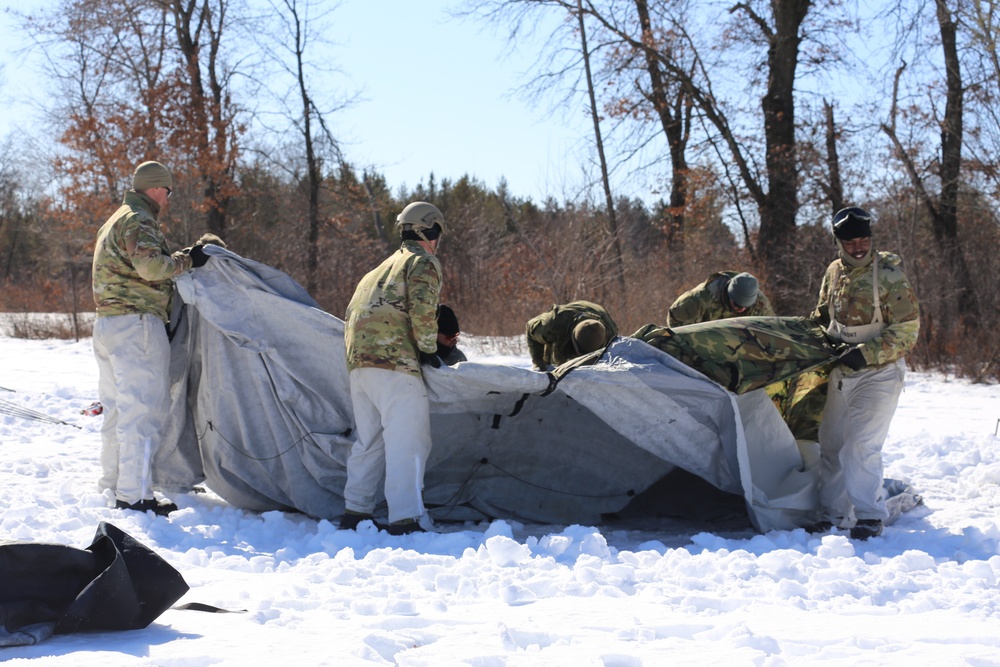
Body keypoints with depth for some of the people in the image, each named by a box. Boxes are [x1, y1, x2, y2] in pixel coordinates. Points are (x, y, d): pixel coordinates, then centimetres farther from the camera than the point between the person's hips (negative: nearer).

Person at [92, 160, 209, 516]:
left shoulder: (115, 221, 23)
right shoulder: (138, 221, -10)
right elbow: (151, 266, -24)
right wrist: (187, 259, -12)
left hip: (106, 324, 11)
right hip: (137, 324, -11)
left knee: (118, 409, 17)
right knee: (142, 410, -10)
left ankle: (113, 486, 25)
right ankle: (135, 496, -12)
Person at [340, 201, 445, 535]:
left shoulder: (385, 266, 28)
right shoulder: (423, 262, 2)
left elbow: (355, 312, 26)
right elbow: (422, 310, -15)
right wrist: (429, 349, -3)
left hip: (358, 361, 9)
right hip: (393, 360, -8)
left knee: (369, 440, 17)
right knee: (408, 442, -9)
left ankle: (354, 513, 18)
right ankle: (404, 520, -15)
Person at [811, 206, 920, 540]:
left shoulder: (889, 276, -14)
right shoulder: (834, 272, 5)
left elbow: (906, 330, -16)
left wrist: (866, 354, -22)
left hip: (878, 373, -7)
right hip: (841, 373, 7)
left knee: (860, 446, -15)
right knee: (831, 445, 10)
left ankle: (870, 515, -5)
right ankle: (832, 513, 22)